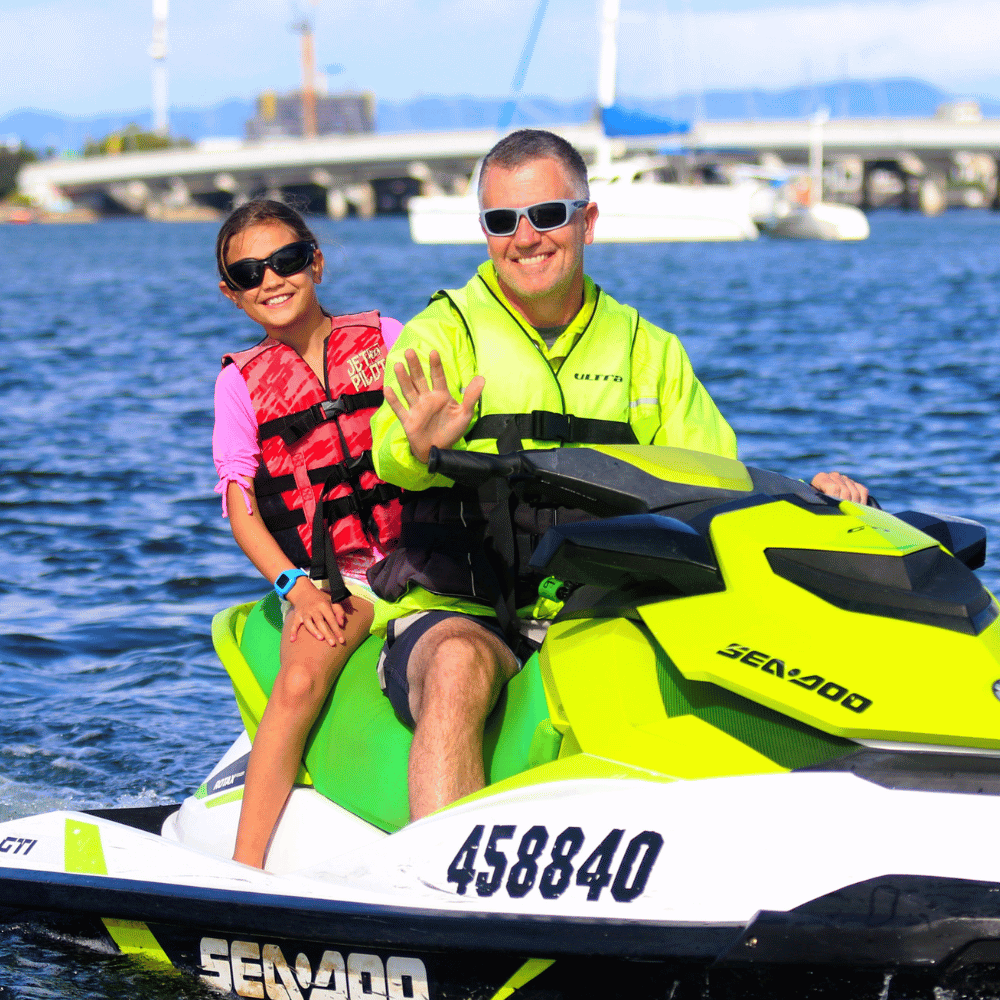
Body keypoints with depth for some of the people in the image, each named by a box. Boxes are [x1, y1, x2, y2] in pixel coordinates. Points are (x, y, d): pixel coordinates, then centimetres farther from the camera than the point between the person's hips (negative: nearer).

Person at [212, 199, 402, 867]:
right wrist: (296, 586, -6)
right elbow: (241, 506, 8)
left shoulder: (384, 339, 12)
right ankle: (245, 869, -27)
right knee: (301, 681, -27)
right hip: (327, 578, 0)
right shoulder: (241, 382, 14)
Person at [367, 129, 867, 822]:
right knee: (460, 666, -36)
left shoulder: (649, 351, 16)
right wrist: (422, 447, -39)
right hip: (456, 610, -2)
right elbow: (392, 454, -14)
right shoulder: (441, 336, 4)